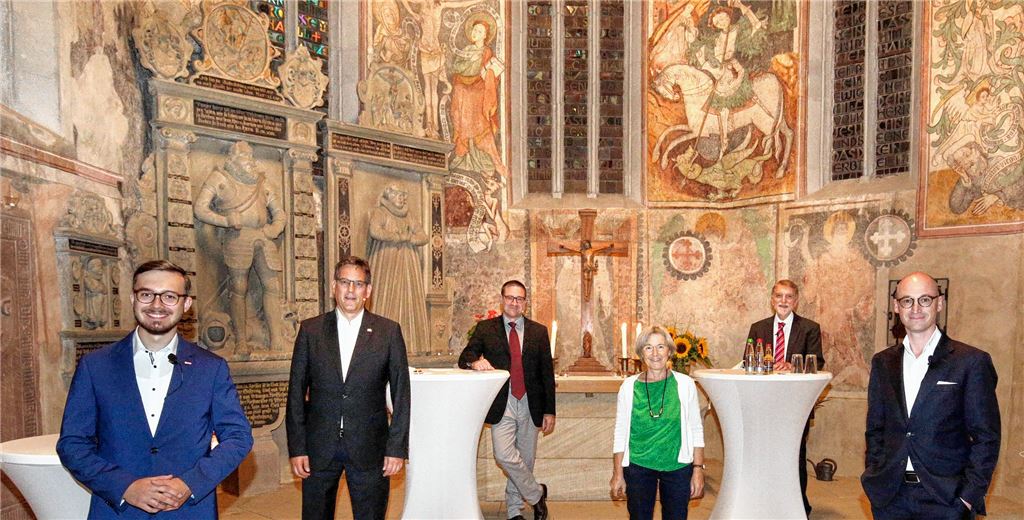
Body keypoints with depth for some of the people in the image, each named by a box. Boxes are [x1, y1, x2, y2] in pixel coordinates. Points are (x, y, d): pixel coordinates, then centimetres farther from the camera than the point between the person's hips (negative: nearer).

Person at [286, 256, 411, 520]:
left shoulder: (389, 331, -2)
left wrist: (397, 448, -5)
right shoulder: (310, 330, 1)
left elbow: (401, 394, -1)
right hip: (319, 448, 1)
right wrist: (296, 448, -2)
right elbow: (296, 393, 2)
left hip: (369, 450, -1)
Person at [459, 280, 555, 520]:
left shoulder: (539, 331, 7)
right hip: (502, 405, -1)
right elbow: (464, 358, -1)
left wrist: (549, 411, 4)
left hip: (530, 405, 2)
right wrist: (475, 361, -26)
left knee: (526, 459, 9)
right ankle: (537, 494, 10)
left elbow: (547, 373, 7)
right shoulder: (485, 328, 4)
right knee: (505, 455, -15)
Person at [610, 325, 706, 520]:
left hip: (678, 467, 0)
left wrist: (698, 470, -2)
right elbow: (620, 433, 2)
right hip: (638, 467, 0)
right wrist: (617, 474, 2)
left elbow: (697, 431, 1)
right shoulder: (629, 386, -3)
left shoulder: (685, 384, -3)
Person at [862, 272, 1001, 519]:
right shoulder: (883, 362, 5)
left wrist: (969, 496, -9)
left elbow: (986, 437, -5)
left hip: (947, 499, -3)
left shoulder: (972, 361, -6)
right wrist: (874, 477, 3)